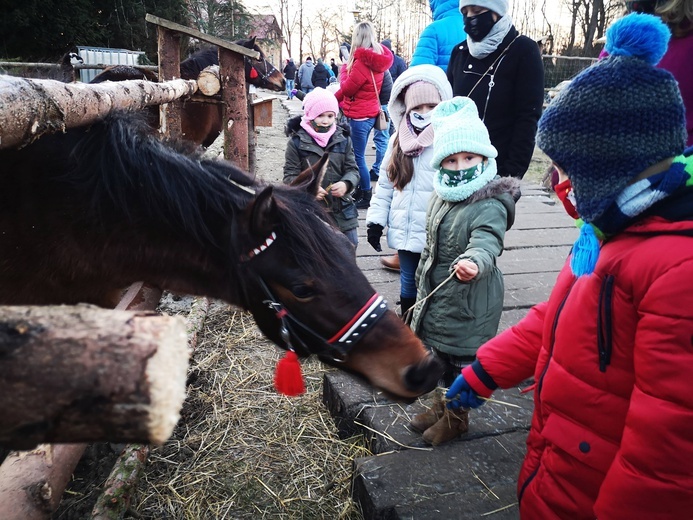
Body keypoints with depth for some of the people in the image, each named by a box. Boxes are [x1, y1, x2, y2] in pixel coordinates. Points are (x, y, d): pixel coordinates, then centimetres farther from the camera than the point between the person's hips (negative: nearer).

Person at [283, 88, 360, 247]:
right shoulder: (297, 141, -6)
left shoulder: (343, 139, 2)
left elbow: (352, 169, 3)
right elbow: (290, 175, -7)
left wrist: (346, 183, -20)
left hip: (342, 210, 3)